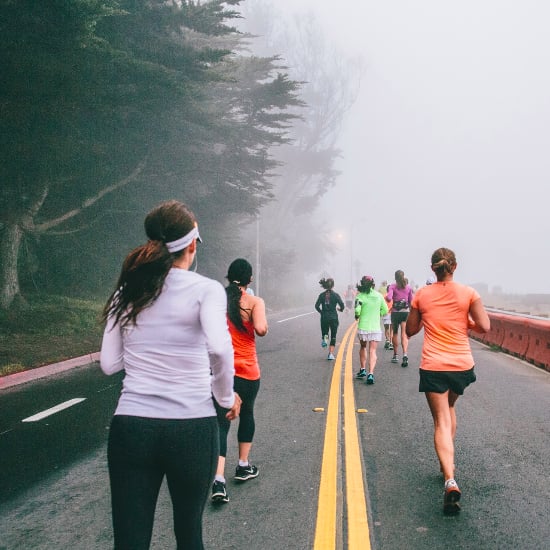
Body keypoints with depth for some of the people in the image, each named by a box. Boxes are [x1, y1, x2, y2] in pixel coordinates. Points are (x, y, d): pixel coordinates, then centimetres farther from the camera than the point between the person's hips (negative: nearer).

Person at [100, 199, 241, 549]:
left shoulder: (126, 292, 6)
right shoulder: (205, 289, -6)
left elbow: (110, 363, 7)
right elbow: (219, 348, -23)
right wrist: (226, 397, -7)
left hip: (131, 427, 2)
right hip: (192, 428, -2)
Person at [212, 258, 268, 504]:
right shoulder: (254, 301, -7)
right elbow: (261, 329, -22)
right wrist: (263, 322, -1)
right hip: (247, 371, -1)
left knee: (221, 422, 2)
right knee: (246, 414, 22)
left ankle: (219, 480, -10)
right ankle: (243, 466, 34)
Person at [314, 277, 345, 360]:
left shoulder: (322, 295, 0)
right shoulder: (335, 295, -6)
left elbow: (317, 306, -6)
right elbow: (342, 304, -12)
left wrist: (321, 312, 11)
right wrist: (340, 309, 9)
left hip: (324, 317, 2)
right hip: (333, 317, -2)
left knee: (324, 332, 21)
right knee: (333, 336, 7)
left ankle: (324, 338, -15)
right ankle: (331, 354, 0)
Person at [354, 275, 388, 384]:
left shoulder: (360, 296, -7)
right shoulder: (379, 296, 1)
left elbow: (357, 310, -17)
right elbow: (385, 311, 6)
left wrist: (357, 316, 4)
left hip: (363, 327, -1)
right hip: (375, 328, 1)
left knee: (363, 347, 23)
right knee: (372, 351, 0)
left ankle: (363, 370, 28)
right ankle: (371, 373, -14)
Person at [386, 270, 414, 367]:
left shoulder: (393, 286, -5)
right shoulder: (408, 287, 3)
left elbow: (389, 298, -19)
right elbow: (411, 301, 8)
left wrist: (386, 298, 3)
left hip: (395, 312, -1)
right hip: (405, 312, 1)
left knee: (395, 334, 14)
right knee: (404, 334, -4)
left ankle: (395, 355, 21)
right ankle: (405, 354, -23)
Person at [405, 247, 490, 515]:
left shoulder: (421, 295, -1)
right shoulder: (468, 293, -4)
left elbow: (411, 330, 7)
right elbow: (484, 326, -6)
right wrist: (465, 323, 12)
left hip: (433, 367, -1)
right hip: (462, 365, 2)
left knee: (442, 422, -1)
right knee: (450, 406, 29)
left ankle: (450, 480, -20)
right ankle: (448, 462, 31)